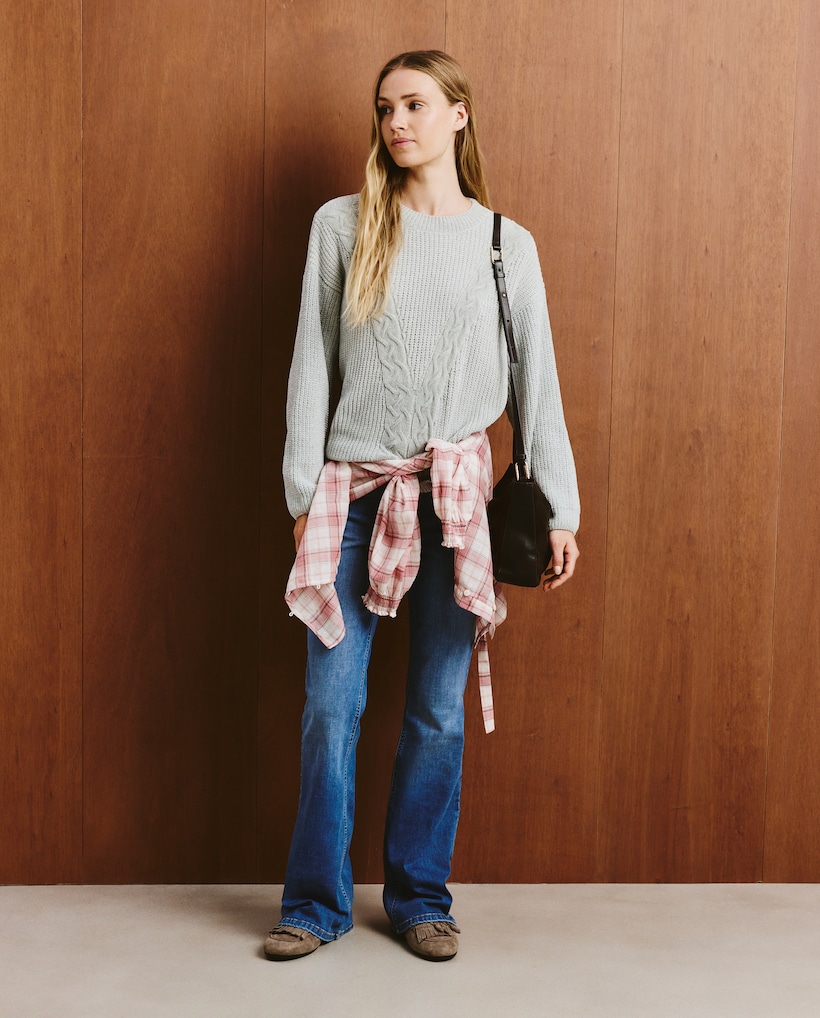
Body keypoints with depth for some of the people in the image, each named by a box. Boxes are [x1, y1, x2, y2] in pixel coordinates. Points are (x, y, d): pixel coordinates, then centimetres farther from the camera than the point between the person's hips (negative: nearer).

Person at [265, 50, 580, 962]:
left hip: (453, 495, 0)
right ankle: (317, 902, 15)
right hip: (353, 490, 0)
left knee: (438, 709, 5)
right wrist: (303, 494, 0)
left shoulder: (505, 243, 7)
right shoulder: (342, 226, 6)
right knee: (331, 705, 0)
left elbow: (537, 381, 7)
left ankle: (419, 896, 21)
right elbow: (312, 365, 5)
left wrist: (560, 511, 2)